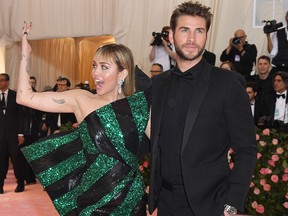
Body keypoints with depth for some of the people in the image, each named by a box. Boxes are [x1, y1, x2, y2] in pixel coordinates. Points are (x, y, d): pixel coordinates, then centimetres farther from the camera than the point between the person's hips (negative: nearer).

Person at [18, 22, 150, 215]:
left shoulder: (140, 105, -2)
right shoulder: (81, 100, -3)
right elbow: (25, 97, -5)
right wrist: (25, 54, -6)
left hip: (132, 197, 1)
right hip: (92, 197, -1)